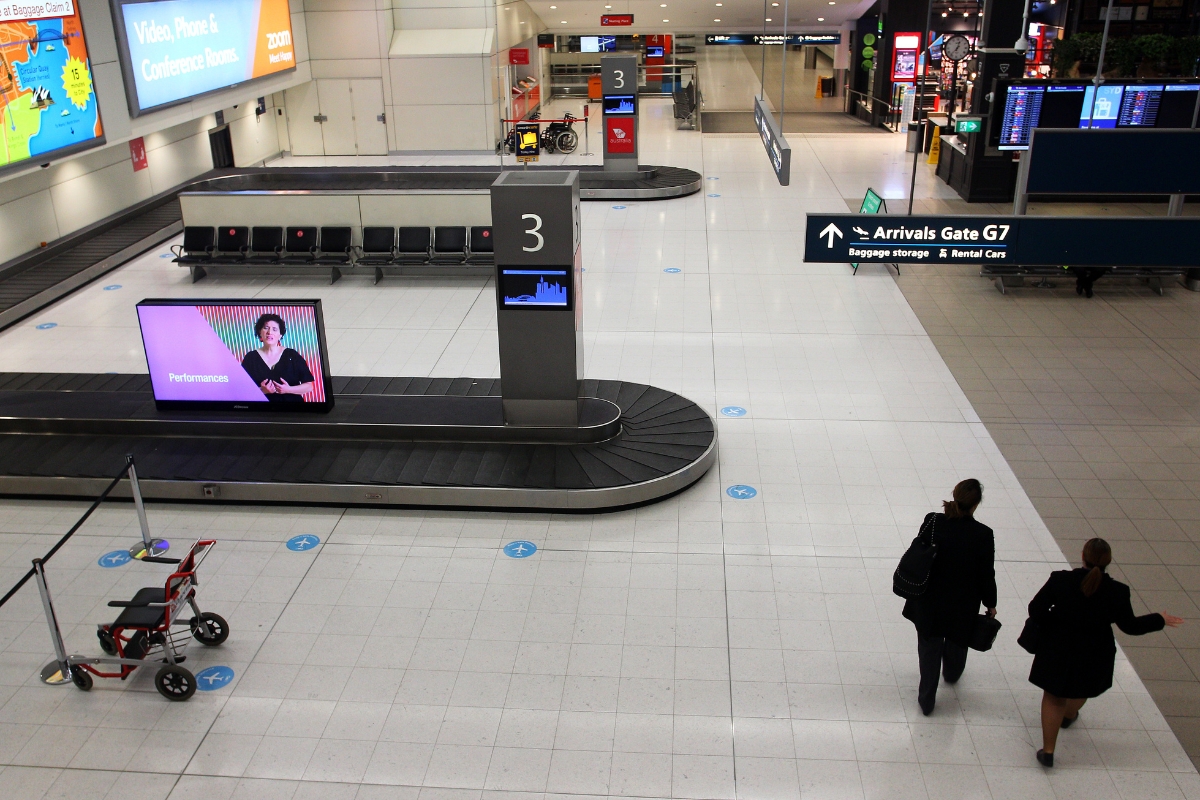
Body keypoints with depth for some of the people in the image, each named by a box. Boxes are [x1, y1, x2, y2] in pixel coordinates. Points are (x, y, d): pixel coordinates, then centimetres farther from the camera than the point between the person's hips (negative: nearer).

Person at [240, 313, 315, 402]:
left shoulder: (292, 355, 5)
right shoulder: (250, 358, 7)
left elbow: (309, 386, 2)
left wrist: (288, 389, -12)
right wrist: (262, 390, -14)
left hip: (292, 401, -1)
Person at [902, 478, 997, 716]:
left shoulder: (932, 522, -18)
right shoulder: (982, 535, -22)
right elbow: (986, 575, -12)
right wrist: (990, 604, 5)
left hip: (929, 601, 0)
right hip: (962, 605, 0)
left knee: (929, 649, 17)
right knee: (956, 643, 30)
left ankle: (926, 700, 27)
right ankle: (951, 674, 59)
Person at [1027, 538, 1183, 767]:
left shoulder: (1060, 580, -22)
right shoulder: (1117, 591, -20)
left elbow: (1035, 609, -16)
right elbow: (1130, 626, -6)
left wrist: (1052, 623, 6)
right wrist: (1160, 620, 11)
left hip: (1057, 651, -2)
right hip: (1093, 656, 2)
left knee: (1053, 697, 15)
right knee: (1082, 688, 33)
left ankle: (1048, 751, 13)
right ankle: (1069, 715, 61)